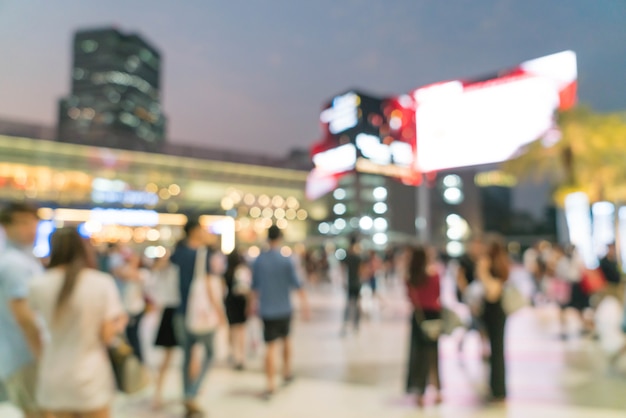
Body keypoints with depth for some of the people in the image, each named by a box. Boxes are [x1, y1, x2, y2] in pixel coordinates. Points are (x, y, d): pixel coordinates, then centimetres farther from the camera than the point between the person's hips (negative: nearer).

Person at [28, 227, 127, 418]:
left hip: (54, 381, 2)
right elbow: (108, 335, -13)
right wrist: (121, 321, 7)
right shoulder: (103, 283, -15)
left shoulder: (39, 285, -8)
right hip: (90, 381, -2)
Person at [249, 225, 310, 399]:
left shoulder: (258, 260, -2)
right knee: (286, 339, 22)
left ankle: (271, 385, -1)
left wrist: (253, 303, 22)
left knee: (270, 347, 2)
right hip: (284, 309, 0)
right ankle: (287, 372, 34)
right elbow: (296, 284, -8)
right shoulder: (286, 261, -9)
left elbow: (254, 285, 8)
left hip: (267, 310, 1)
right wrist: (304, 303, 2)